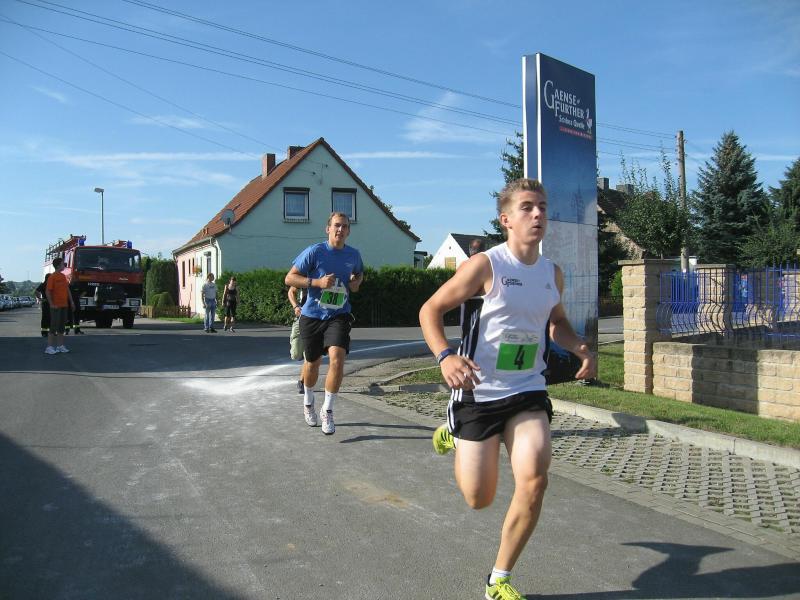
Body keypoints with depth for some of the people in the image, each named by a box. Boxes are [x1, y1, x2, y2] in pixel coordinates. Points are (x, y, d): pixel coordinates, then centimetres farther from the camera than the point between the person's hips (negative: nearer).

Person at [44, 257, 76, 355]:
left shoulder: (63, 276, 12)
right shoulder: (52, 277, -11)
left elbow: (67, 289, 18)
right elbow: (47, 291, -14)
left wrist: (71, 301, 14)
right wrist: (51, 304, -19)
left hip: (64, 305, 8)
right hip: (56, 306, -8)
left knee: (61, 326, 11)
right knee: (54, 326, -6)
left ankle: (60, 345, 18)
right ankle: (49, 347, -2)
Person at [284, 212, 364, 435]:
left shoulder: (354, 255, 3)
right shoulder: (314, 252, -10)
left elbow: (359, 273, 25)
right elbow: (289, 278, -9)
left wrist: (356, 282, 1)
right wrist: (317, 282, -22)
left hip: (339, 316, 1)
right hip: (312, 315, -1)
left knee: (337, 358, -20)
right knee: (312, 363, 14)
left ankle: (327, 411, -3)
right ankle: (308, 403, 43)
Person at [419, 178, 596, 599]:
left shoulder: (553, 274, 4)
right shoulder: (485, 266, -13)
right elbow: (430, 310, -9)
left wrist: (581, 348, 1)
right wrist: (445, 356, -28)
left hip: (528, 393, 4)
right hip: (478, 393, -4)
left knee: (534, 482, -14)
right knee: (479, 499, 4)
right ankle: (453, 436, 40)